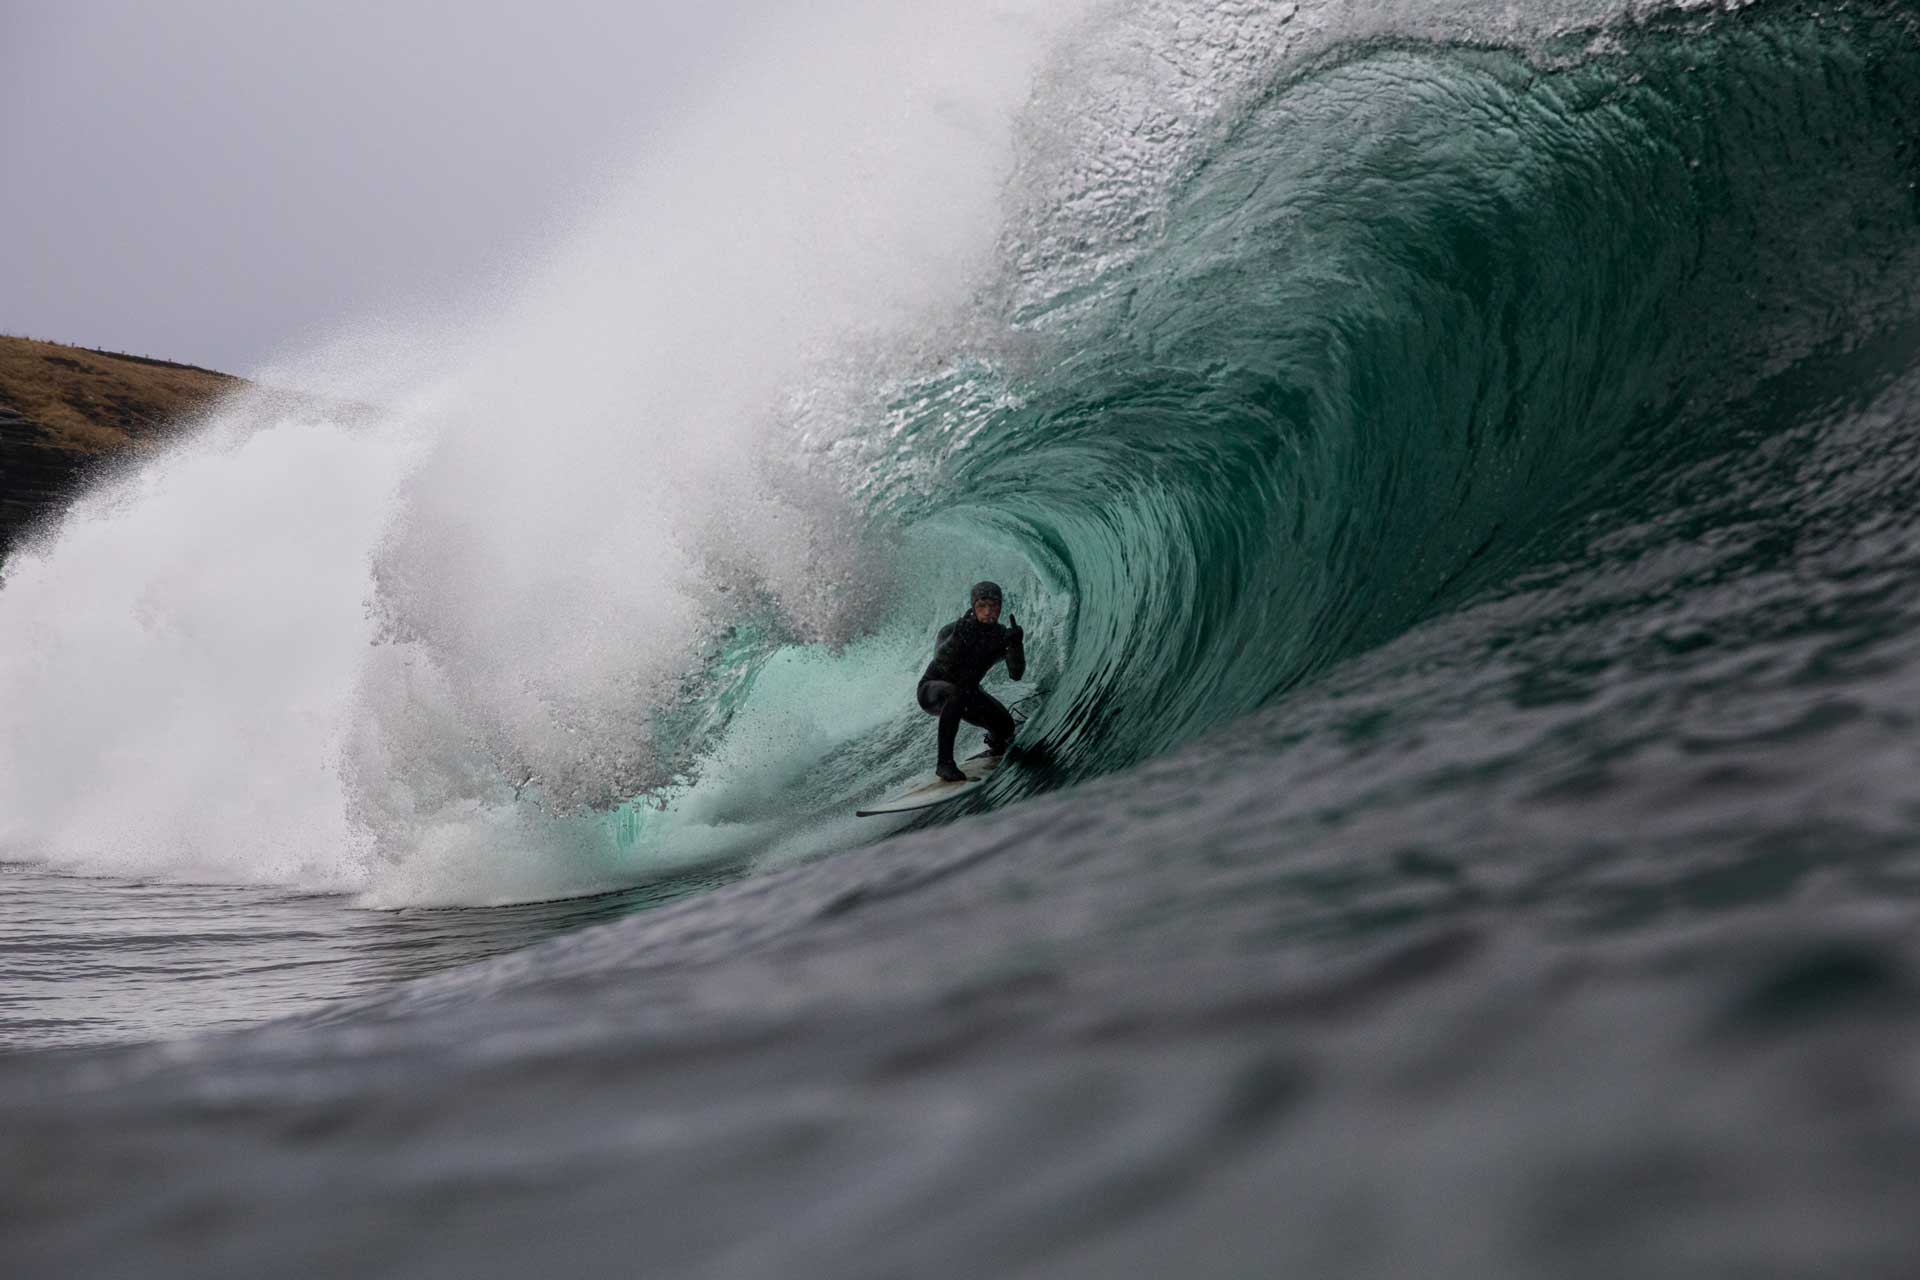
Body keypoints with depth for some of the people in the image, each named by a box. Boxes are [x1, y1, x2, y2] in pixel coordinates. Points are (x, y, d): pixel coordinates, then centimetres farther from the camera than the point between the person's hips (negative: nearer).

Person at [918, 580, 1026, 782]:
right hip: (932, 692, -5)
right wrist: (958, 636, -55)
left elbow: (1016, 674, -24)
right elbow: (941, 662, -40)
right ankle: (944, 762, -36)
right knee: (956, 694, -39)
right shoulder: (952, 630, -24)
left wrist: (1016, 644, -42)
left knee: (1005, 726, -13)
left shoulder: (1001, 635, -13)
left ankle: (996, 746, 26)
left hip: (968, 691, 5)